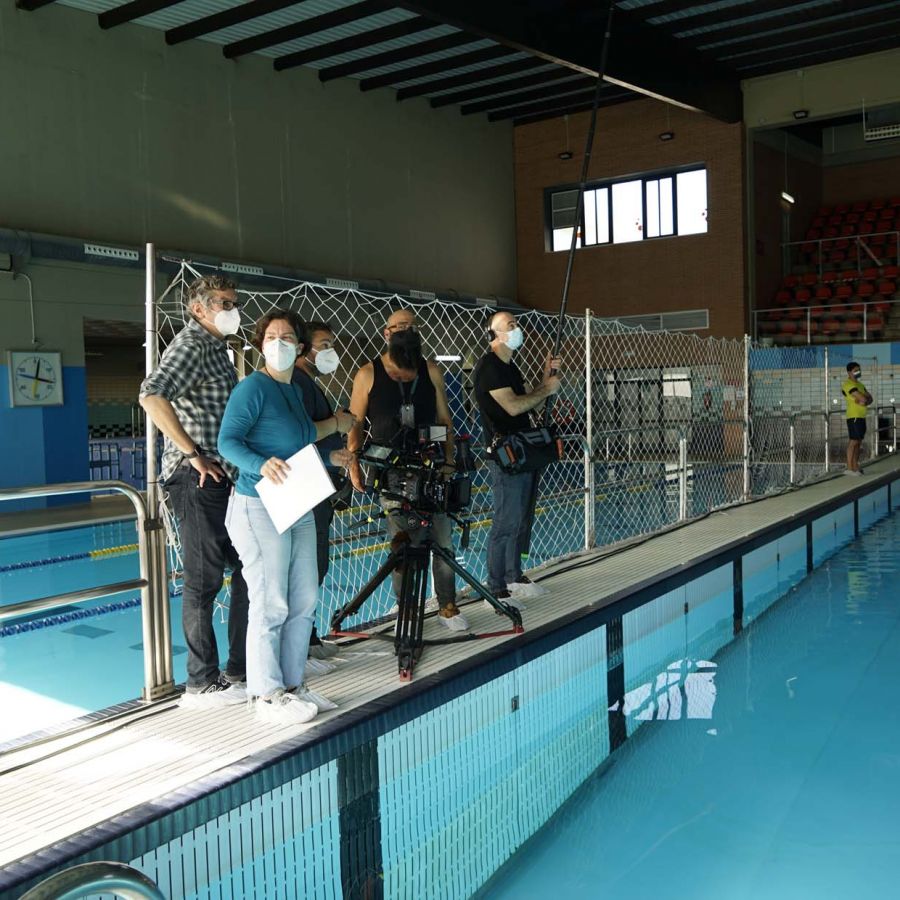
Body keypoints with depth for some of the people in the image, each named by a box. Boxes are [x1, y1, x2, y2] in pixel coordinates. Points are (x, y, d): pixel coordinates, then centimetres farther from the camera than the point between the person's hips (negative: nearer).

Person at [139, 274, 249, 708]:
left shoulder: (218, 348, 19)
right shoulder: (190, 344, -11)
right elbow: (151, 396, -28)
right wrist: (193, 454, -23)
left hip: (224, 478, 10)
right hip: (197, 480, -10)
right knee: (204, 580, -2)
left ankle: (241, 668, 24)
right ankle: (202, 684, 8)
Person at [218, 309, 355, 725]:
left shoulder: (294, 391, 14)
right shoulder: (253, 387, -10)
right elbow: (228, 442, -19)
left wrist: (331, 435, 31)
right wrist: (262, 465, -35)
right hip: (259, 509, -8)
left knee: (304, 601, 11)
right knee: (271, 605, -4)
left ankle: (292, 684, 24)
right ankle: (266, 695, 9)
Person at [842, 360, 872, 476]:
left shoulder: (860, 384, 19)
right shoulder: (848, 384, -12)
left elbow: (869, 399, 13)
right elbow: (863, 398, -21)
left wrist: (865, 401, -8)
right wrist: (865, 399, 1)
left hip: (861, 417, 9)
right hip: (854, 417, -9)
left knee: (858, 442, 10)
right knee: (853, 441, -10)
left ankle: (855, 467, 14)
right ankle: (849, 468, -10)